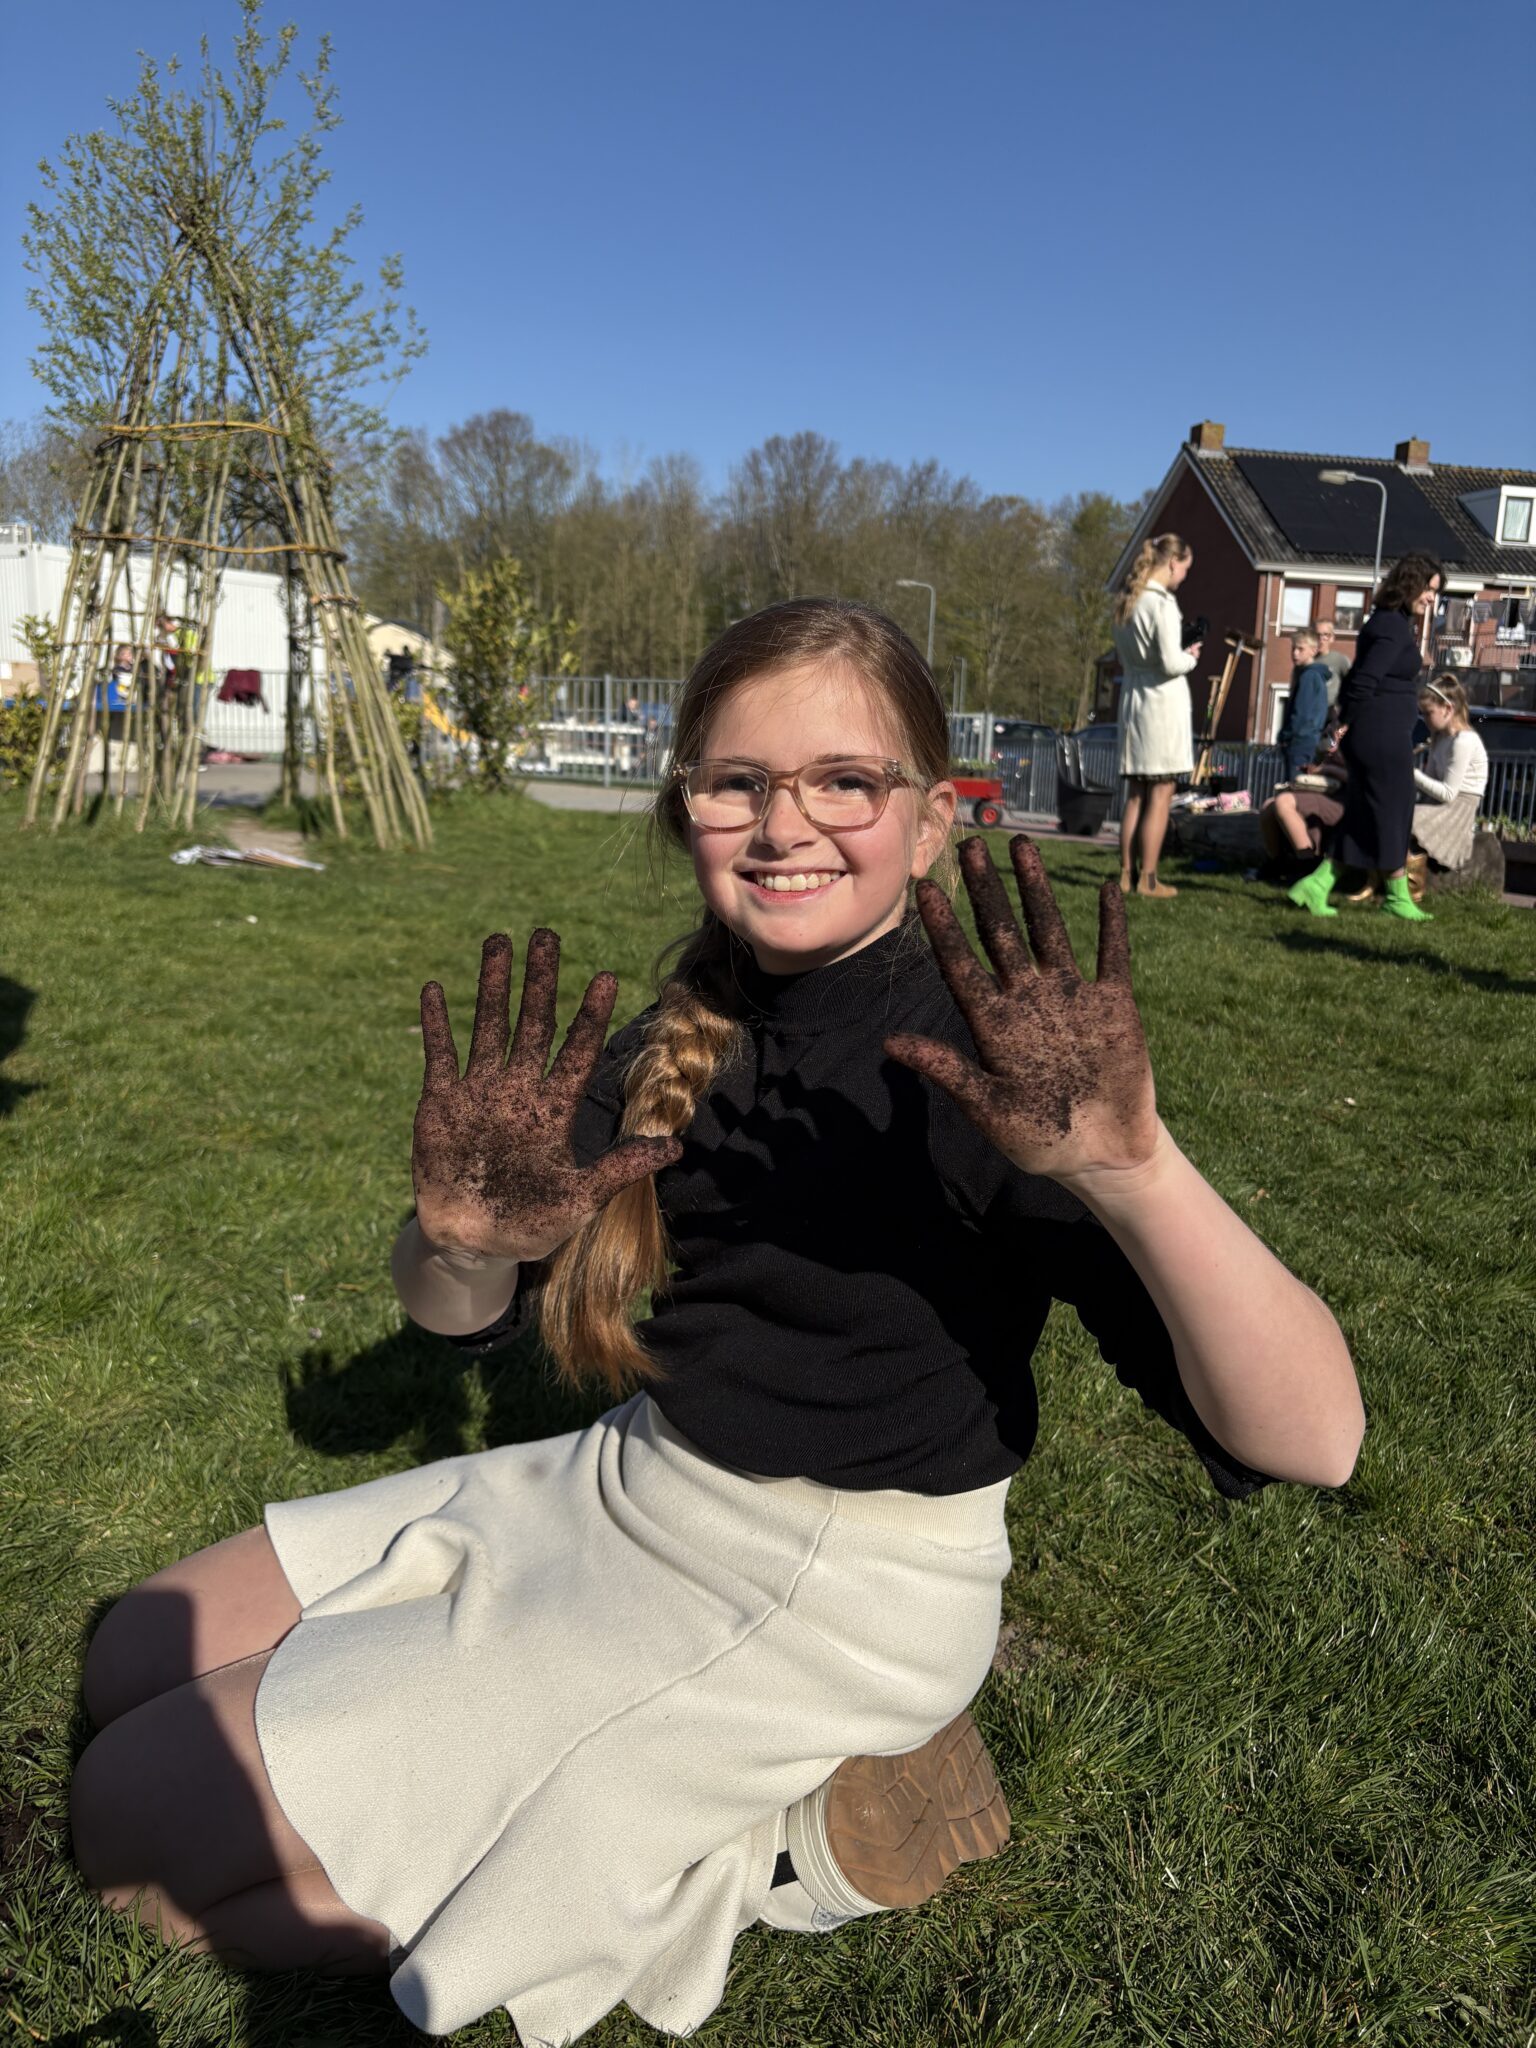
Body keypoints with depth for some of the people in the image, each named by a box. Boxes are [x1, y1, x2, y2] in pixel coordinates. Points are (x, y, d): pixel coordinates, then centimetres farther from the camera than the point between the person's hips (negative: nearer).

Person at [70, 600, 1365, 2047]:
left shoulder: (979, 1062, -21)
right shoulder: (684, 1042, -1)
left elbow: (1309, 1442, -28)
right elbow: (462, 1316, 4)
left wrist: (1131, 1169, -46)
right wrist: (467, 1236, -21)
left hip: (825, 1600, -7)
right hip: (630, 1489, 8)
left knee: (138, 1821, -3)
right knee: (141, 1661, 16)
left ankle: (737, 1852, 4)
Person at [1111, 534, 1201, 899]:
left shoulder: (1126, 602, 11)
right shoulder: (1162, 603, -14)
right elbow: (1171, 664, -19)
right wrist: (1191, 657, 2)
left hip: (1132, 701, 8)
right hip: (1162, 704, -8)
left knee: (1135, 795, 11)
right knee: (1160, 795, -3)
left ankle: (1127, 874, 12)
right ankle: (1147, 879, -2)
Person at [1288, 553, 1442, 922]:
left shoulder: (1388, 622, 17)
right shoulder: (1393, 627, -15)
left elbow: (1359, 678, 17)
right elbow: (1365, 681, -22)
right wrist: (1345, 724, -13)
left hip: (1369, 738, 10)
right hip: (1383, 737, -10)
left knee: (1363, 820, 12)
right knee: (1391, 815, 2)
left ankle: (1315, 886, 10)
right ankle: (1398, 898, 13)